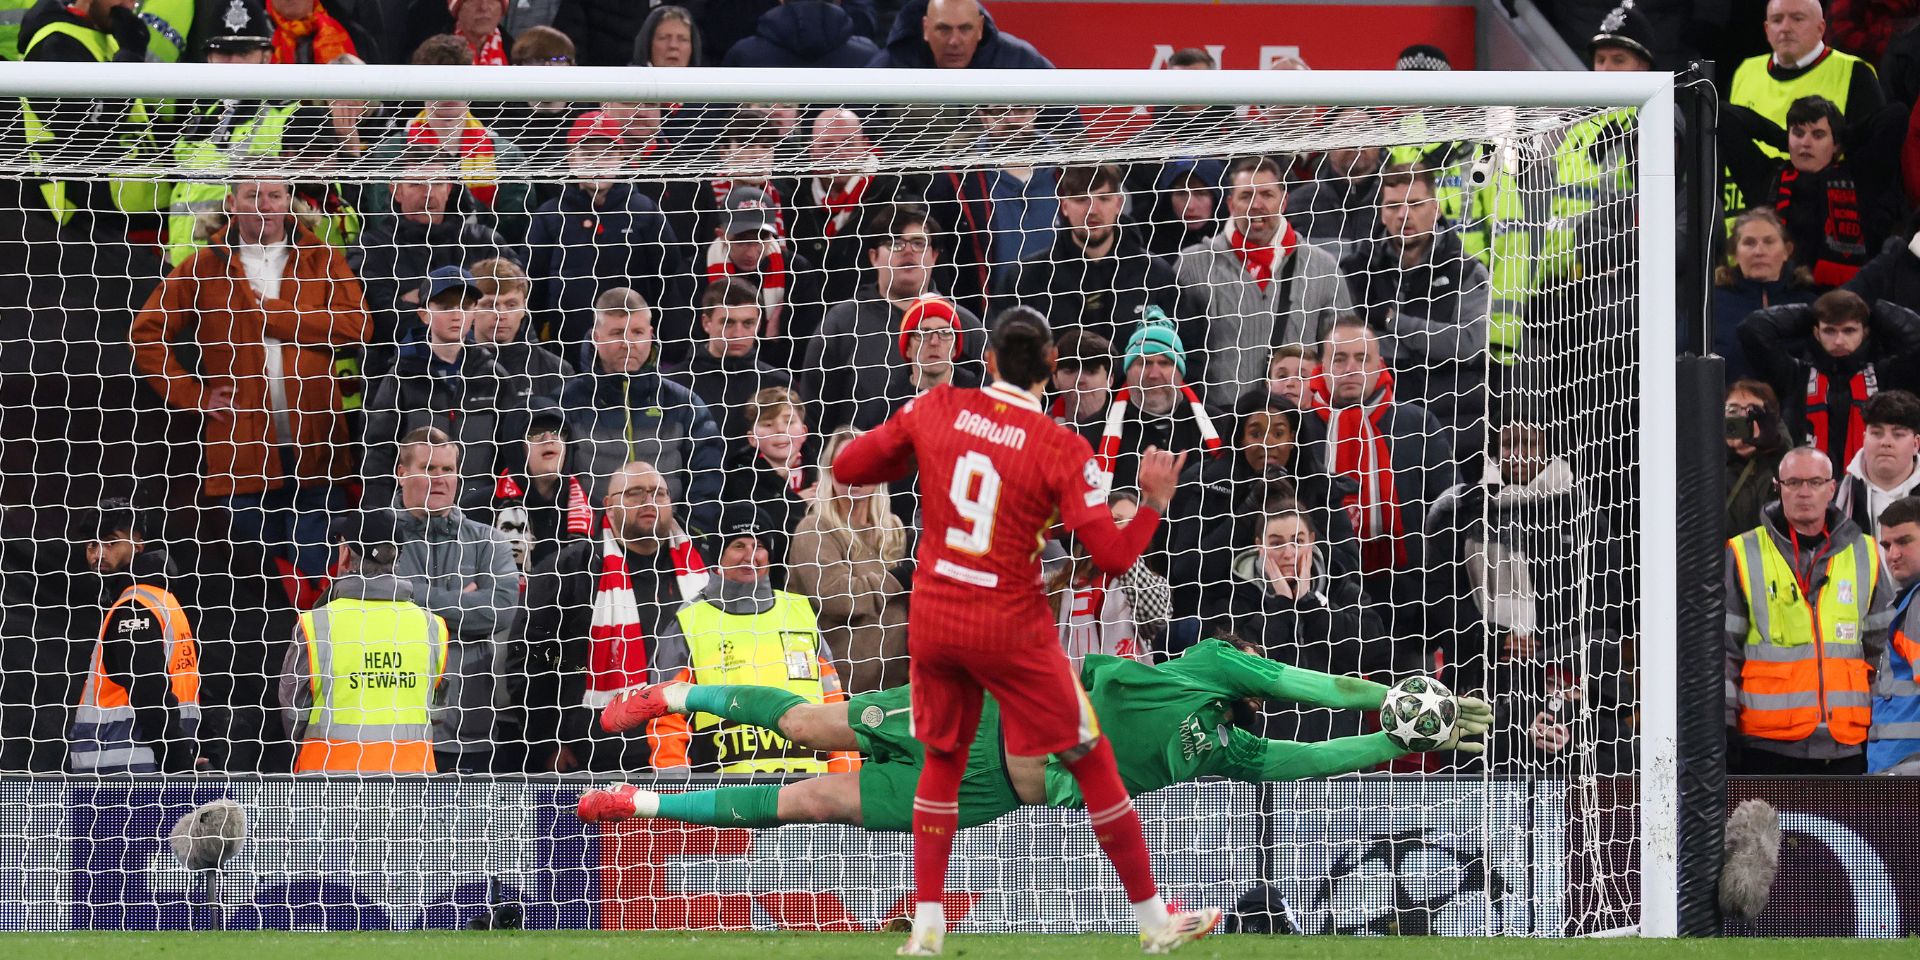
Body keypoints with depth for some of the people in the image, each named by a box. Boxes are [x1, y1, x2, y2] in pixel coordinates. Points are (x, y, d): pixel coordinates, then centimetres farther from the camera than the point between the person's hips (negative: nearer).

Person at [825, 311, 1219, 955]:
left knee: (943, 758, 23)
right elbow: (1113, 557, -16)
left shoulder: (936, 410, -4)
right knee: (1091, 762, 8)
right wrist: (1155, 501, 0)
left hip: (932, 618, 3)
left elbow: (847, 468, 4)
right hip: (1011, 629, -3)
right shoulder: (1062, 450, -13)